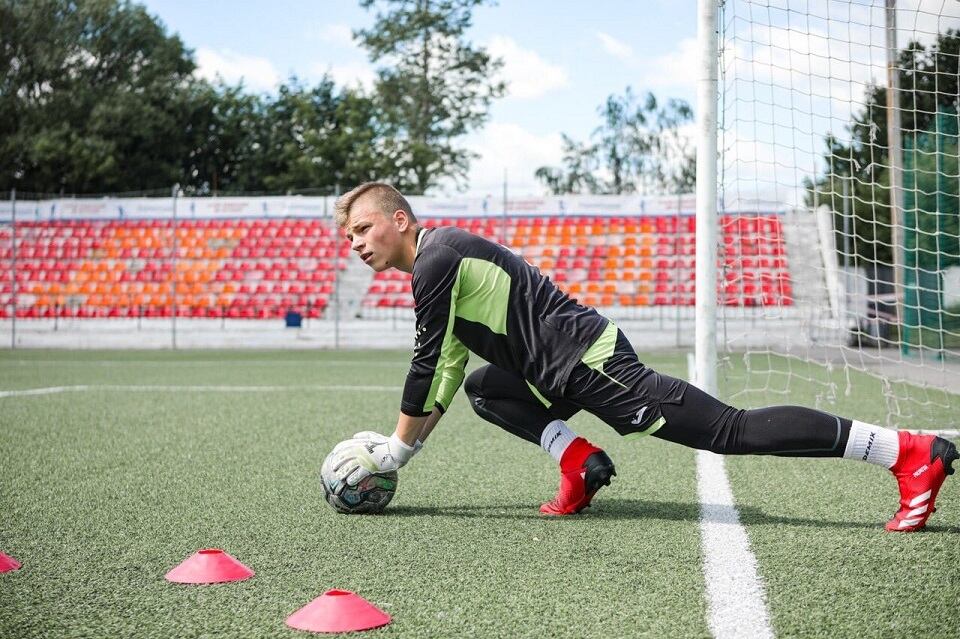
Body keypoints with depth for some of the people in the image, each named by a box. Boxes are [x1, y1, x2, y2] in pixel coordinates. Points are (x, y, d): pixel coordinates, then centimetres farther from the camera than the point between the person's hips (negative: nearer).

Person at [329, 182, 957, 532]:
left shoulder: (435, 258, -9)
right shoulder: (442, 257, 22)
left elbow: (427, 366, -10)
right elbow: (447, 369, 26)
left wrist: (397, 448, 0)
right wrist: (404, 441, 22)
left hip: (586, 362, -10)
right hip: (565, 373, 10)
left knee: (730, 431, -14)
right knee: (484, 388, 23)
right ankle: (579, 462, 4)